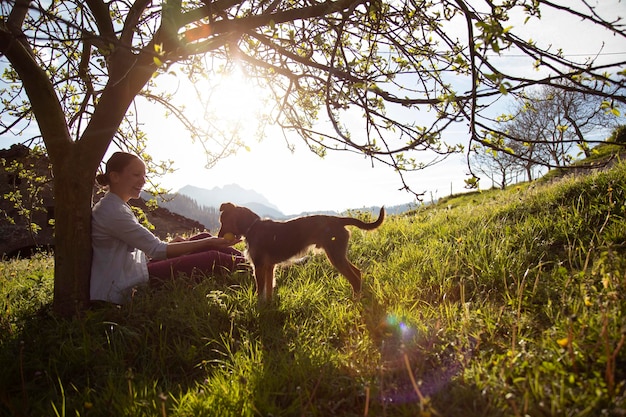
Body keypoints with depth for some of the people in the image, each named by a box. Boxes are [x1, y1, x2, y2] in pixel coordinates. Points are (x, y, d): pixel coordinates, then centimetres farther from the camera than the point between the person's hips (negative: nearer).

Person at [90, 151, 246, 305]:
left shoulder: (117, 207, 13)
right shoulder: (112, 211, -18)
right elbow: (157, 250, -19)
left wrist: (174, 242, -1)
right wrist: (208, 243, -18)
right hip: (126, 288, -9)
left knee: (204, 238, 2)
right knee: (212, 259, -15)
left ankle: (244, 259, 11)